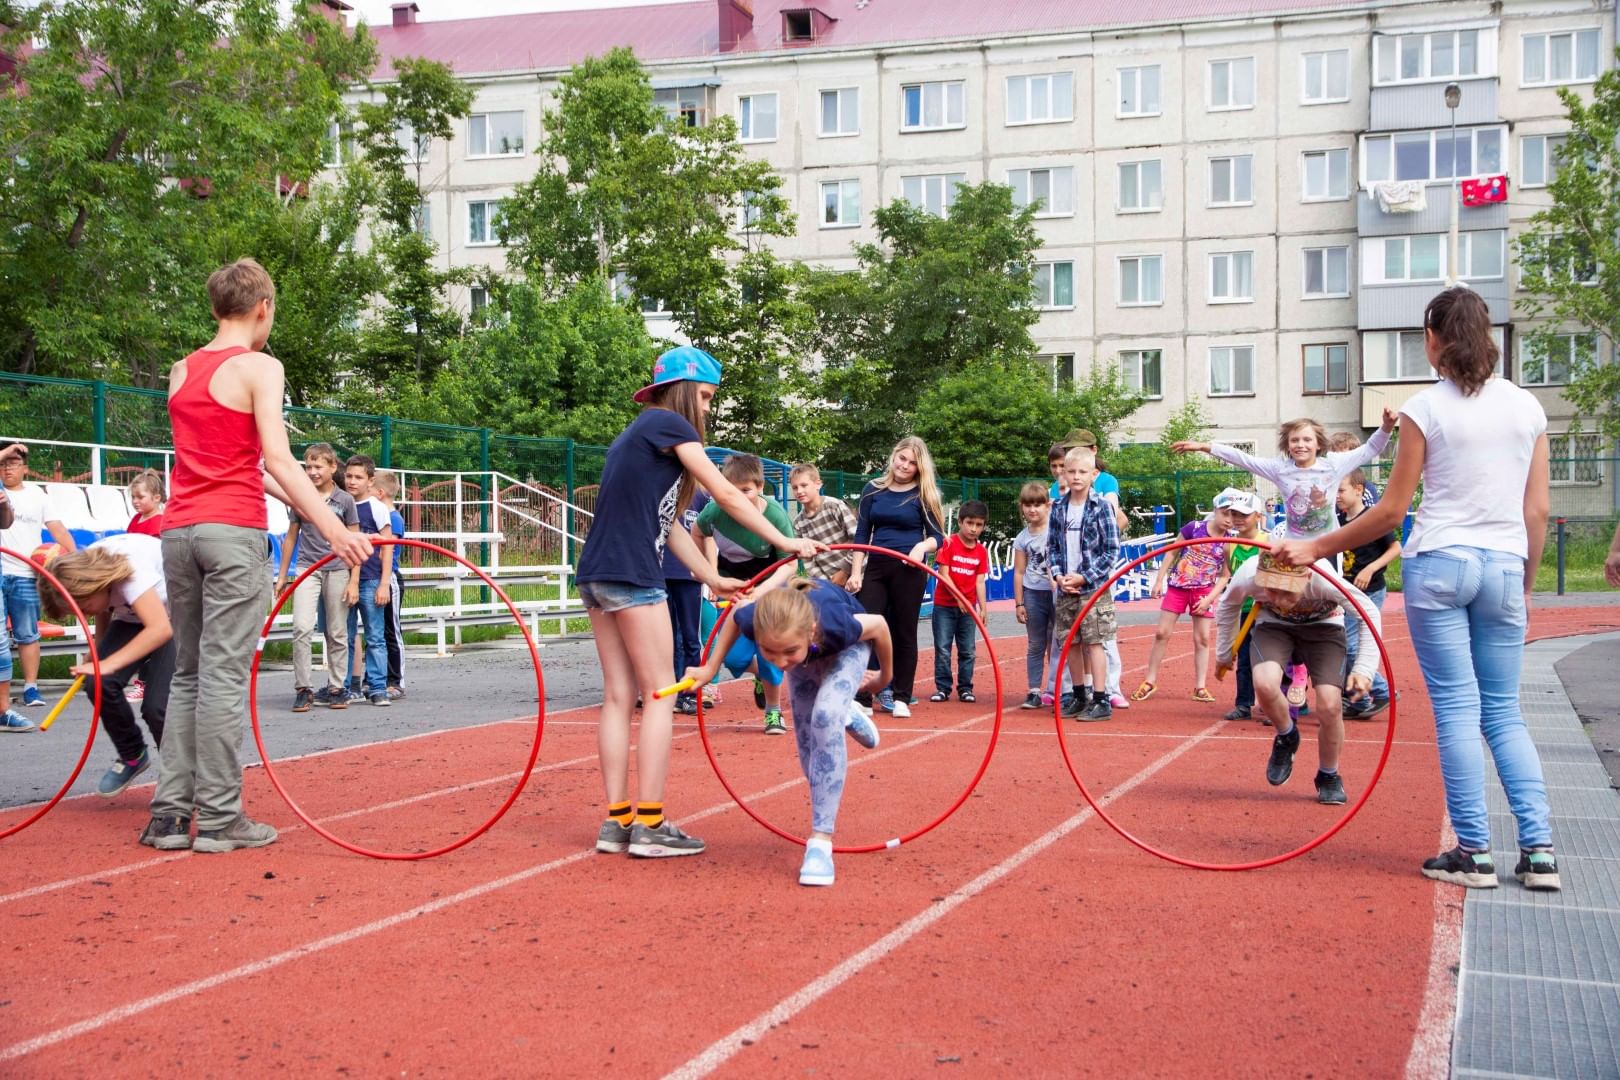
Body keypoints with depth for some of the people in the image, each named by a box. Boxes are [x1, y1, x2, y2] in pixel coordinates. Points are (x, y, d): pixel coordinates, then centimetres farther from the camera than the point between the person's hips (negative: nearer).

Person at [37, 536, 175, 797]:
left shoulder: (131, 570, -36)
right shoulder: (86, 573, -14)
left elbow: (161, 628, -45)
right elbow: (103, 614, 7)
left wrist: (109, 664, -50)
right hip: (132, 616, 7)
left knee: (157, 704, -22)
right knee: (100, 683, -18)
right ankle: (132, 756, 5)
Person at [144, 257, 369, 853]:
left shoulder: (181, 371, 15)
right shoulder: (259, 367, -5)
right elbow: (276, 459, -15)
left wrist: (281, 494, 27)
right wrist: (333, 528, -22)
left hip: (178, 529, 6)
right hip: (233, 530, -6)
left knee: (187, 674, 11)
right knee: (225, 675, -5)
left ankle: (170, 812, 9)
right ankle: (219, 818, -2)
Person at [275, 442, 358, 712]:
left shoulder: (345, 500, 1)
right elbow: (291, 536, 12)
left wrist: (353, 580, -2)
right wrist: (282, 575, 12)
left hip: (337, 570, 0)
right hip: (307, 568, 0)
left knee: (337, 633, 6)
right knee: (301, 628, -13)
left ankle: (336, 687, 16)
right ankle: (303, 688, -6)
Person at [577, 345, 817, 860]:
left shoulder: (637, 434, 22)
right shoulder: (669, 425, -5)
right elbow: (726, 495, -9)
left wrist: (713, 578, 18)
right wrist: (784, 541, -6)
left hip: (597, 576, 9)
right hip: (632, 577, -9)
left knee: (619, 696, 9)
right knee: (659, 695, -3)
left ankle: (616, 821, 10)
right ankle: (649, 825, -3)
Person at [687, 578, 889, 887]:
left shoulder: (837, 625, -47)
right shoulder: (755, 621, -41)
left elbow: (879, 626, -22)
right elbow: (734, 616, -13)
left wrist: (885, 677, -5)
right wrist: (710, 668, -8)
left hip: (846, 648, -3)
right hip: (809, 652, 3)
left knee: (825, 717, -31)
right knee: (812, 755, 7)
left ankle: (821, 841, -25)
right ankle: (845, 715, 45)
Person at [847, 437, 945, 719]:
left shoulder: (923, 495, 1)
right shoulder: (873, 490, 7)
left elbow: (937, 537, -1)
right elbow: (861, 534, 8)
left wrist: (922, 546, -23)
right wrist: (855, 573, 1)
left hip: (909, 569, -2)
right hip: (875, 568, 2)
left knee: (904, 632, 4)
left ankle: (901, 698, 13)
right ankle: (861, 697, -3)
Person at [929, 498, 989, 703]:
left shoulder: (981, 551, 4)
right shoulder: (948, 544, -8)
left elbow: (979, 582, 3)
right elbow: (944, 575, -12)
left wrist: (982, 608, -6)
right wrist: (959, 597, -20)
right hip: (945, 604, -3)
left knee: (968, 650, 7)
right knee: (943, 649, 0)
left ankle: (965, 687, 16)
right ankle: (942, 688, 8)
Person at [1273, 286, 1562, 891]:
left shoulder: (1427, 409, -4)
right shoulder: (1527, 407, 7)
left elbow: (1391, 511, -4)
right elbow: (1537, 512, 8)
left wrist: (1316, 548, 4)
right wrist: (1525, 585, 19)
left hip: (1438, 565, -3)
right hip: (1504, 568, 4)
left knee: (1457, 708, 0)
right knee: (1504, 712, 10)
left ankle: (1473, 852, 2)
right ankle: (1538, 850, 4)